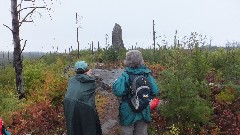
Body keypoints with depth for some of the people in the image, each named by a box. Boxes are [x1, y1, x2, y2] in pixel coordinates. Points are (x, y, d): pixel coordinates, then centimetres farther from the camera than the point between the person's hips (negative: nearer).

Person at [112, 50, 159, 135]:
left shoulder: (126, 75, -19)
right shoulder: (147, 75, -8)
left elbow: (118, 91, -30)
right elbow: (155, 91, -7)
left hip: (128, 112, -3)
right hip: (143, 112, 3)